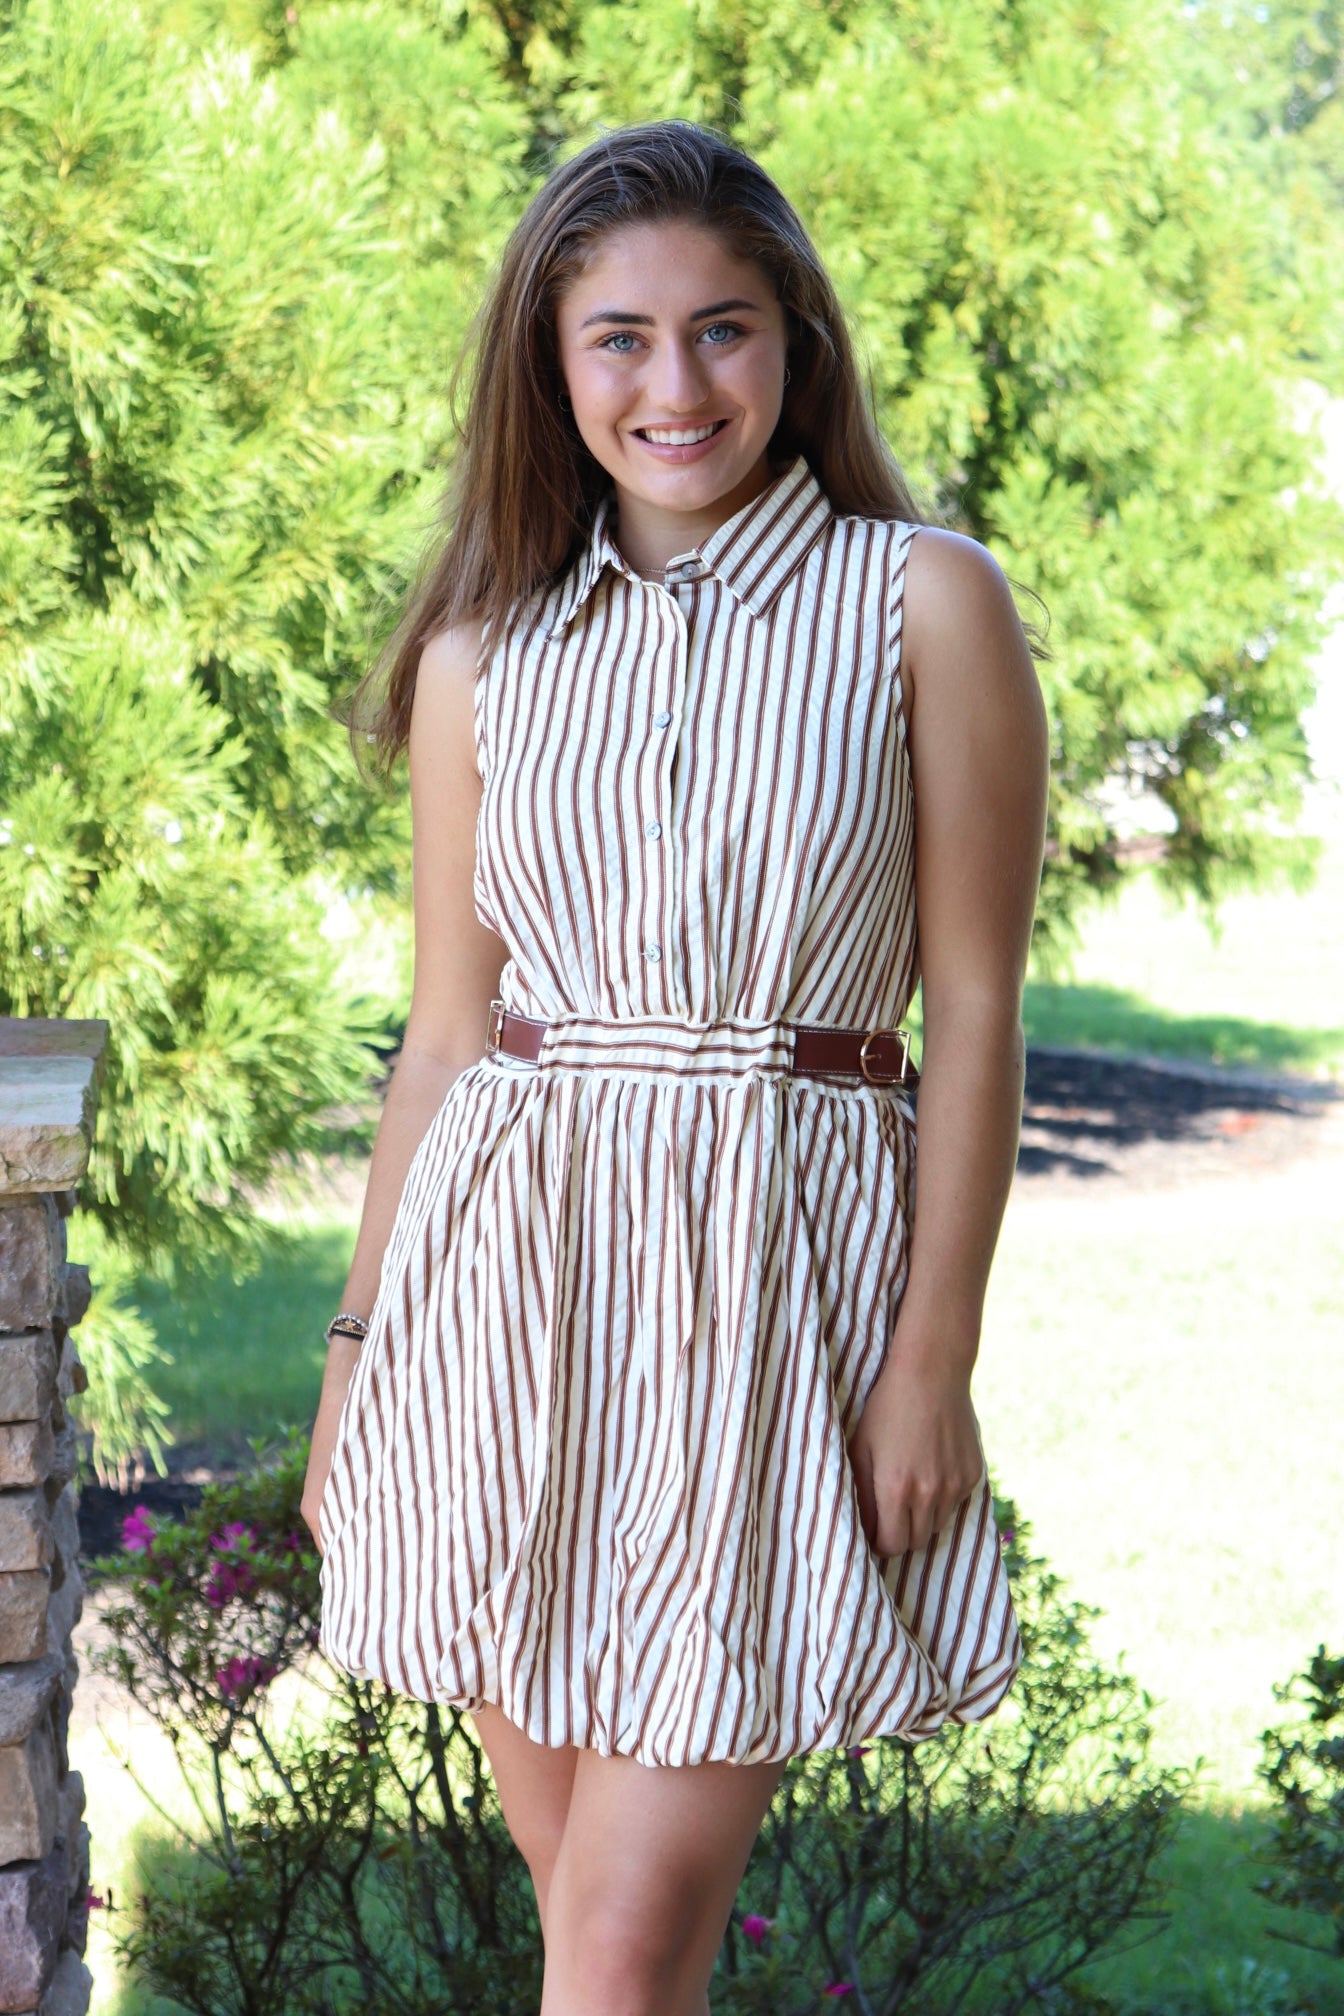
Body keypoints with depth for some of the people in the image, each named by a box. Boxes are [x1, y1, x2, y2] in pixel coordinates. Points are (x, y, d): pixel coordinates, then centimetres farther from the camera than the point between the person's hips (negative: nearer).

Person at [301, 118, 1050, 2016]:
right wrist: (364, 1345, 12)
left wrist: (935, 1353, -7)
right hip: (515, 1280, 3)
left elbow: (975, 1011, -2)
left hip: (783, 1281, -3)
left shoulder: (927, 601, -1)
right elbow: (448, 1025, 14)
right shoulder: (485, 652, 9)